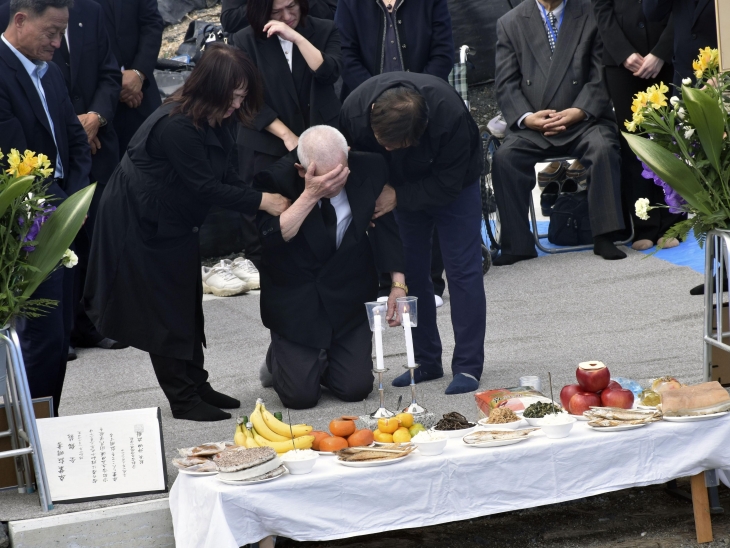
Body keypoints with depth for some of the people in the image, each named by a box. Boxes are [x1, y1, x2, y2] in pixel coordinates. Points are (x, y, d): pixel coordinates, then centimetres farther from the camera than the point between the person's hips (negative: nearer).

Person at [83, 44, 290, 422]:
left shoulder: (217, 120, -2)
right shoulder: (177, 127, -30)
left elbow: (227, 176, -2)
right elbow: (207, 187, -28)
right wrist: (261, 202, -24)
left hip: (175, 222, 9)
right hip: (140, 223, -9)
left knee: (187, 303, 14)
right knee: (162, 309, -1)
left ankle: (196, 386, 23)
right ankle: (183, 400, 5)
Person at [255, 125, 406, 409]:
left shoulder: (370, 170, -10)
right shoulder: (276, 180, -18)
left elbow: (388, 228, 0)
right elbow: (270, 240, -27)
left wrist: (398, 284, -7)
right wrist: (310, 195, -33)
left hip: (350, 298, 3)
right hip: (295, 302, -3)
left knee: (356, 389, -5)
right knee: (300, 396, -9)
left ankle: (323, 361, 30)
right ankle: (278, 358, 27)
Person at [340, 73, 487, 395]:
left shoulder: (449, 115, -40)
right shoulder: (354, 111, -30)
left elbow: (448, 185, -29)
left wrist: (397, 196, -31)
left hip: (454, 181, -4)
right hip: (404, 186, 4)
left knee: (462, 269, -10)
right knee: (411, 271, 3)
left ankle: (468, 367, -7)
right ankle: (426, 361, 13)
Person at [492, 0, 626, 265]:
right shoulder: (510, 23, 10)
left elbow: (600, 77, 1)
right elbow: (506, 83, 5)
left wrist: (579, 112, -16)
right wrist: (526, 117, -13)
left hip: (583, 119, -1)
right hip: (532, 124, 1)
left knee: (603, 149, -30)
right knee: (504, 158, -25)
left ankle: (604, 238, -22)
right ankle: (517, 245, -16)